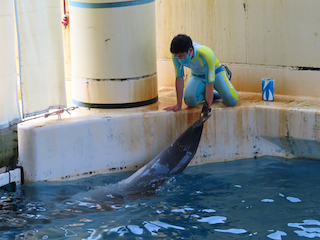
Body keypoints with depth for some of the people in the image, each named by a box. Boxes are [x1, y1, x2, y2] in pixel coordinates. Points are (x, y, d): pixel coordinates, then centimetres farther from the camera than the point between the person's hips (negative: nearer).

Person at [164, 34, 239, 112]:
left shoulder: (207, 55, -40)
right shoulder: (177, 55, -28)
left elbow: (210, 84, -36)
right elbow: (179, 78, -18)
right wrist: (179, 105, -17)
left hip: (215, 73, -2)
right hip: (197, 76, 3)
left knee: (232, 101, -20)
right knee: (190, 100, -26)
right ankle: (213, 95, 6)